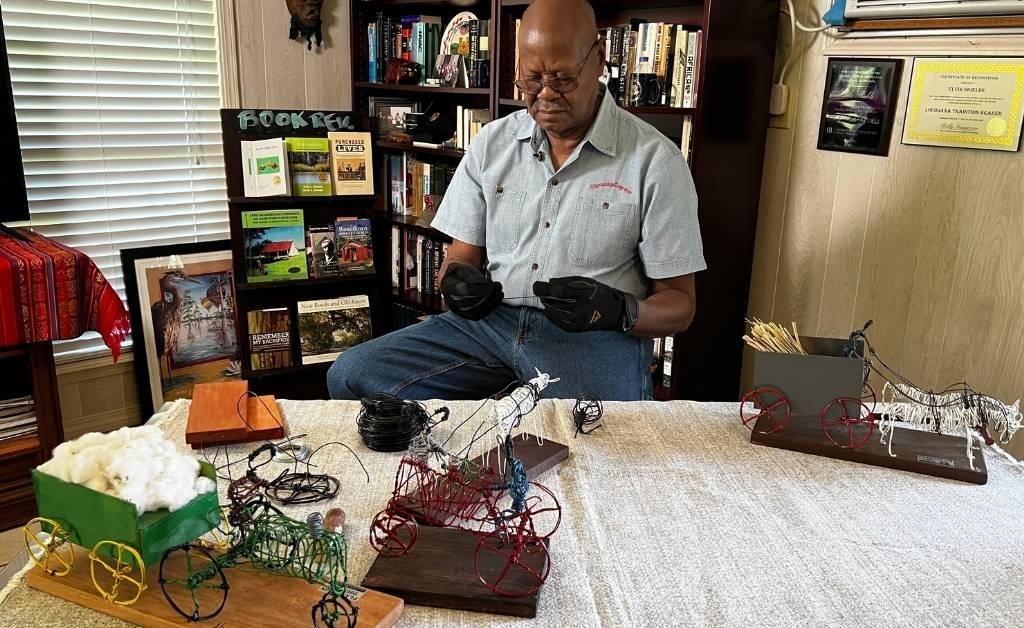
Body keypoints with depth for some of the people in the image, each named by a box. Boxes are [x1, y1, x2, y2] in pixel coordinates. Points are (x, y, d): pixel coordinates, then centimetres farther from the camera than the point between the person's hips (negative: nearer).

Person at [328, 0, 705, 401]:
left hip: (595, 338, -4)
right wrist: (458, 280, -11)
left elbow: (679, 306, -1)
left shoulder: (655, 160, -3)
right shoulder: (491, 143, 9)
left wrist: (617, 310, -22)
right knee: (351, 375, -12)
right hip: (489, 321, 5)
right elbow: (461, 257, 13)